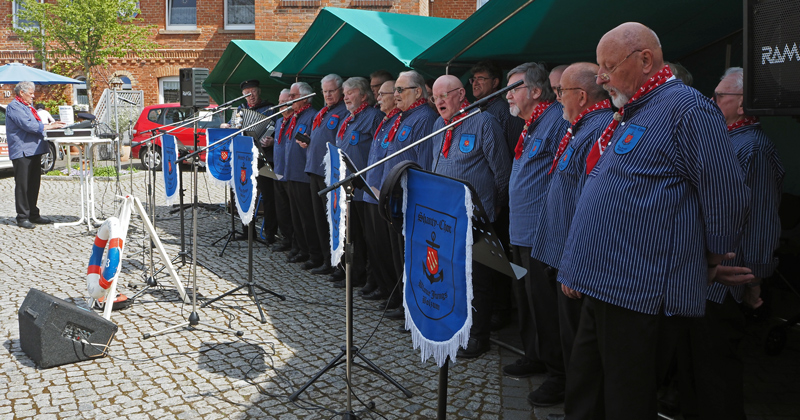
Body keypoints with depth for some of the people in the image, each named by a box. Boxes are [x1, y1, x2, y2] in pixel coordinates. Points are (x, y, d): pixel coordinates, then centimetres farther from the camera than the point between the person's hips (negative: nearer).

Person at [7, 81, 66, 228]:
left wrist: (51, 124, 10)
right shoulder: (14, 107, -9)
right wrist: (48, 127, -16)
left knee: (34, 184, 11)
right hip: (22, 151, -9)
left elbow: (35, 125, 25)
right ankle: (22, 217, -2)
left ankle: (33, 215, 18)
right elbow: (27, 125, -19)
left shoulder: (27, 107, 22)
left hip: (34, 150, 10)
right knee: (22, 185, -6)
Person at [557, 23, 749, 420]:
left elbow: (727, 199, -14)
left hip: (636, 289, -9)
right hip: (604, 281, 9)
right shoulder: (631, 114, 17)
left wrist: (712, 262, -2)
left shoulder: (686, 108, -12)